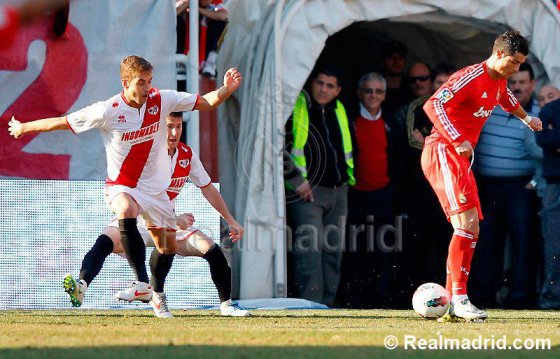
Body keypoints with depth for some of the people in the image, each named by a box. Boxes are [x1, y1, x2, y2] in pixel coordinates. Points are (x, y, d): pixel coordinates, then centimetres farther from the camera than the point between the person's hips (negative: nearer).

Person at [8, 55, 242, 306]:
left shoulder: (162, 100, -9)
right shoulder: (108, 111, -17)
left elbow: (206, 103, -3)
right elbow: (62, 122, -8)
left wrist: (226, 89, -21)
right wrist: (22, 128, -2)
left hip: (156, 188, 4)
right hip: (121, 186, -4)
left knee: (167, 246, 10)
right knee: (126, 210, -38)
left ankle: (157, 294, 39)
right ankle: (142, 285, -40)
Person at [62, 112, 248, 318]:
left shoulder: (187, 155, -1)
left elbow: (207, 188, 14)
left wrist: (231, 221, 15)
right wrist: (174, 220, -38)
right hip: (136, 221, -5)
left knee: (211, 249, -8)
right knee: (106, 241, -34)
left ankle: (226, 305, 6)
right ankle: (81, 286, -49)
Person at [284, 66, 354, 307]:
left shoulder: (339, 111, 15)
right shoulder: (295, 108, -5)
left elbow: (347, 147, 30)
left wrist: (349, 176, 20)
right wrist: (296, 181, -14)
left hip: (338, 192, 7)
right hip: (307, 192, -7)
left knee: (333, 250, 8)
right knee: (309, 251, -15)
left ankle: (327, 303, 14)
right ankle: (309, 306, -17)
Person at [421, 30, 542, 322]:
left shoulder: (498, 81, 14)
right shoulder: (470, 78, -15)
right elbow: (433, 105, -22)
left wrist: (526, 117, 53)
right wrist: (457, 141, -29)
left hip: (459, 157, 10)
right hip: (442, 153, -10)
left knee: (471, 231, 7)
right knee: (466, 223, -22)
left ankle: (450, 305, 9)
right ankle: (459, 297, -25)